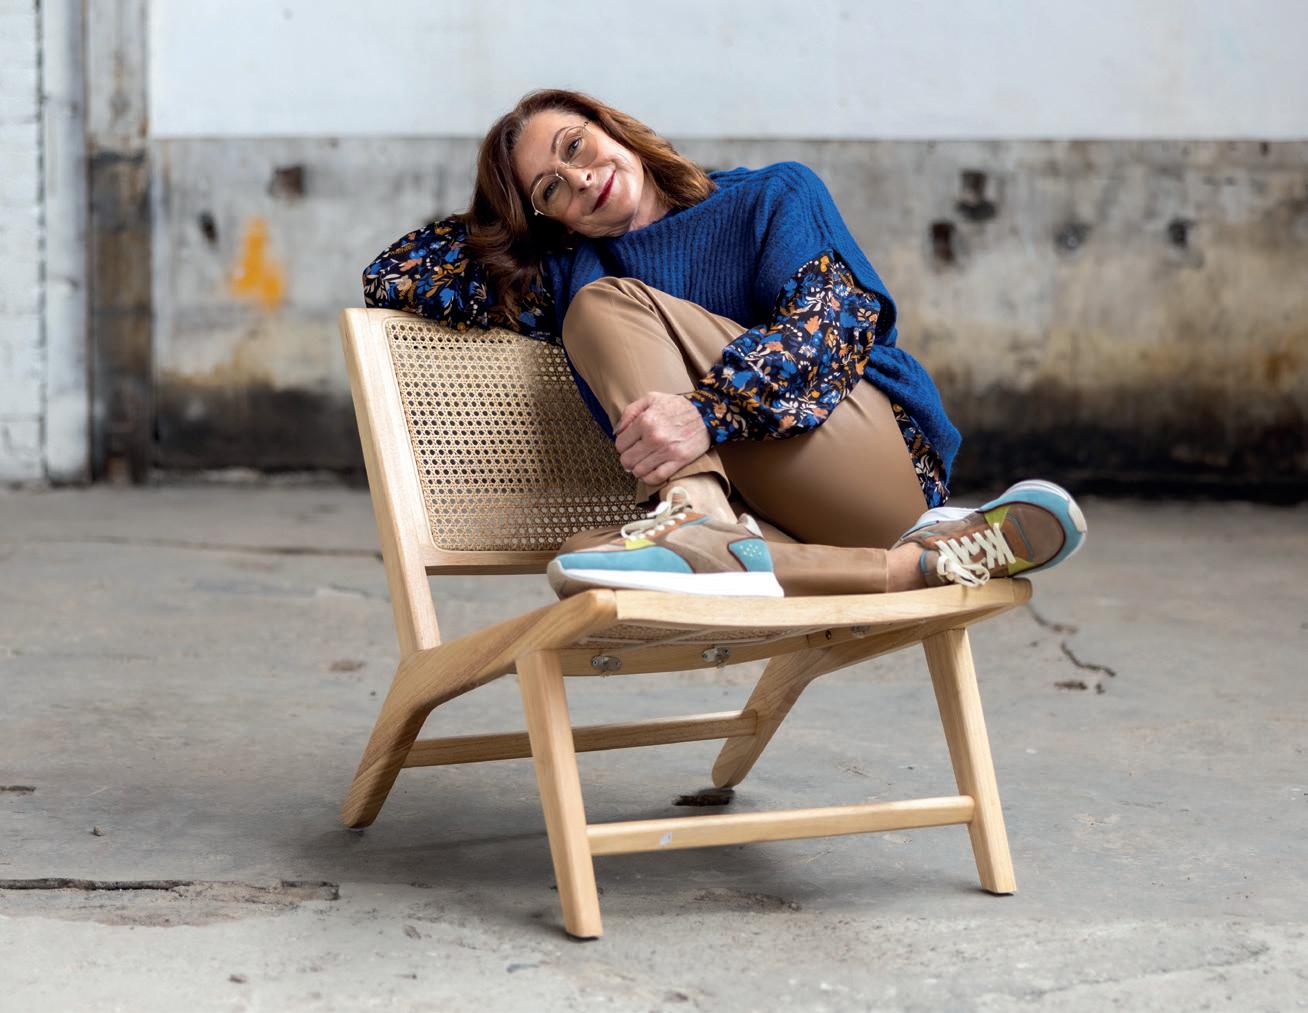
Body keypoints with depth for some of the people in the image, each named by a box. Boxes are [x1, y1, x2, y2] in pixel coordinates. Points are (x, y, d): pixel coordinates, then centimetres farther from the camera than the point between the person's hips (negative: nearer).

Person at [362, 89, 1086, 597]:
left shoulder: (775, 195, 12)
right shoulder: (568, 271, 22)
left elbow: (837, 314, -9)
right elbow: (395, 277, 22)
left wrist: (708, 410, -24)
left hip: (887, 465, -3)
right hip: (759, 513, 4)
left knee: (605, 302, -12)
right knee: (584, 565, -32)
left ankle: (699, 518, -39)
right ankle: (919, 563, -37)